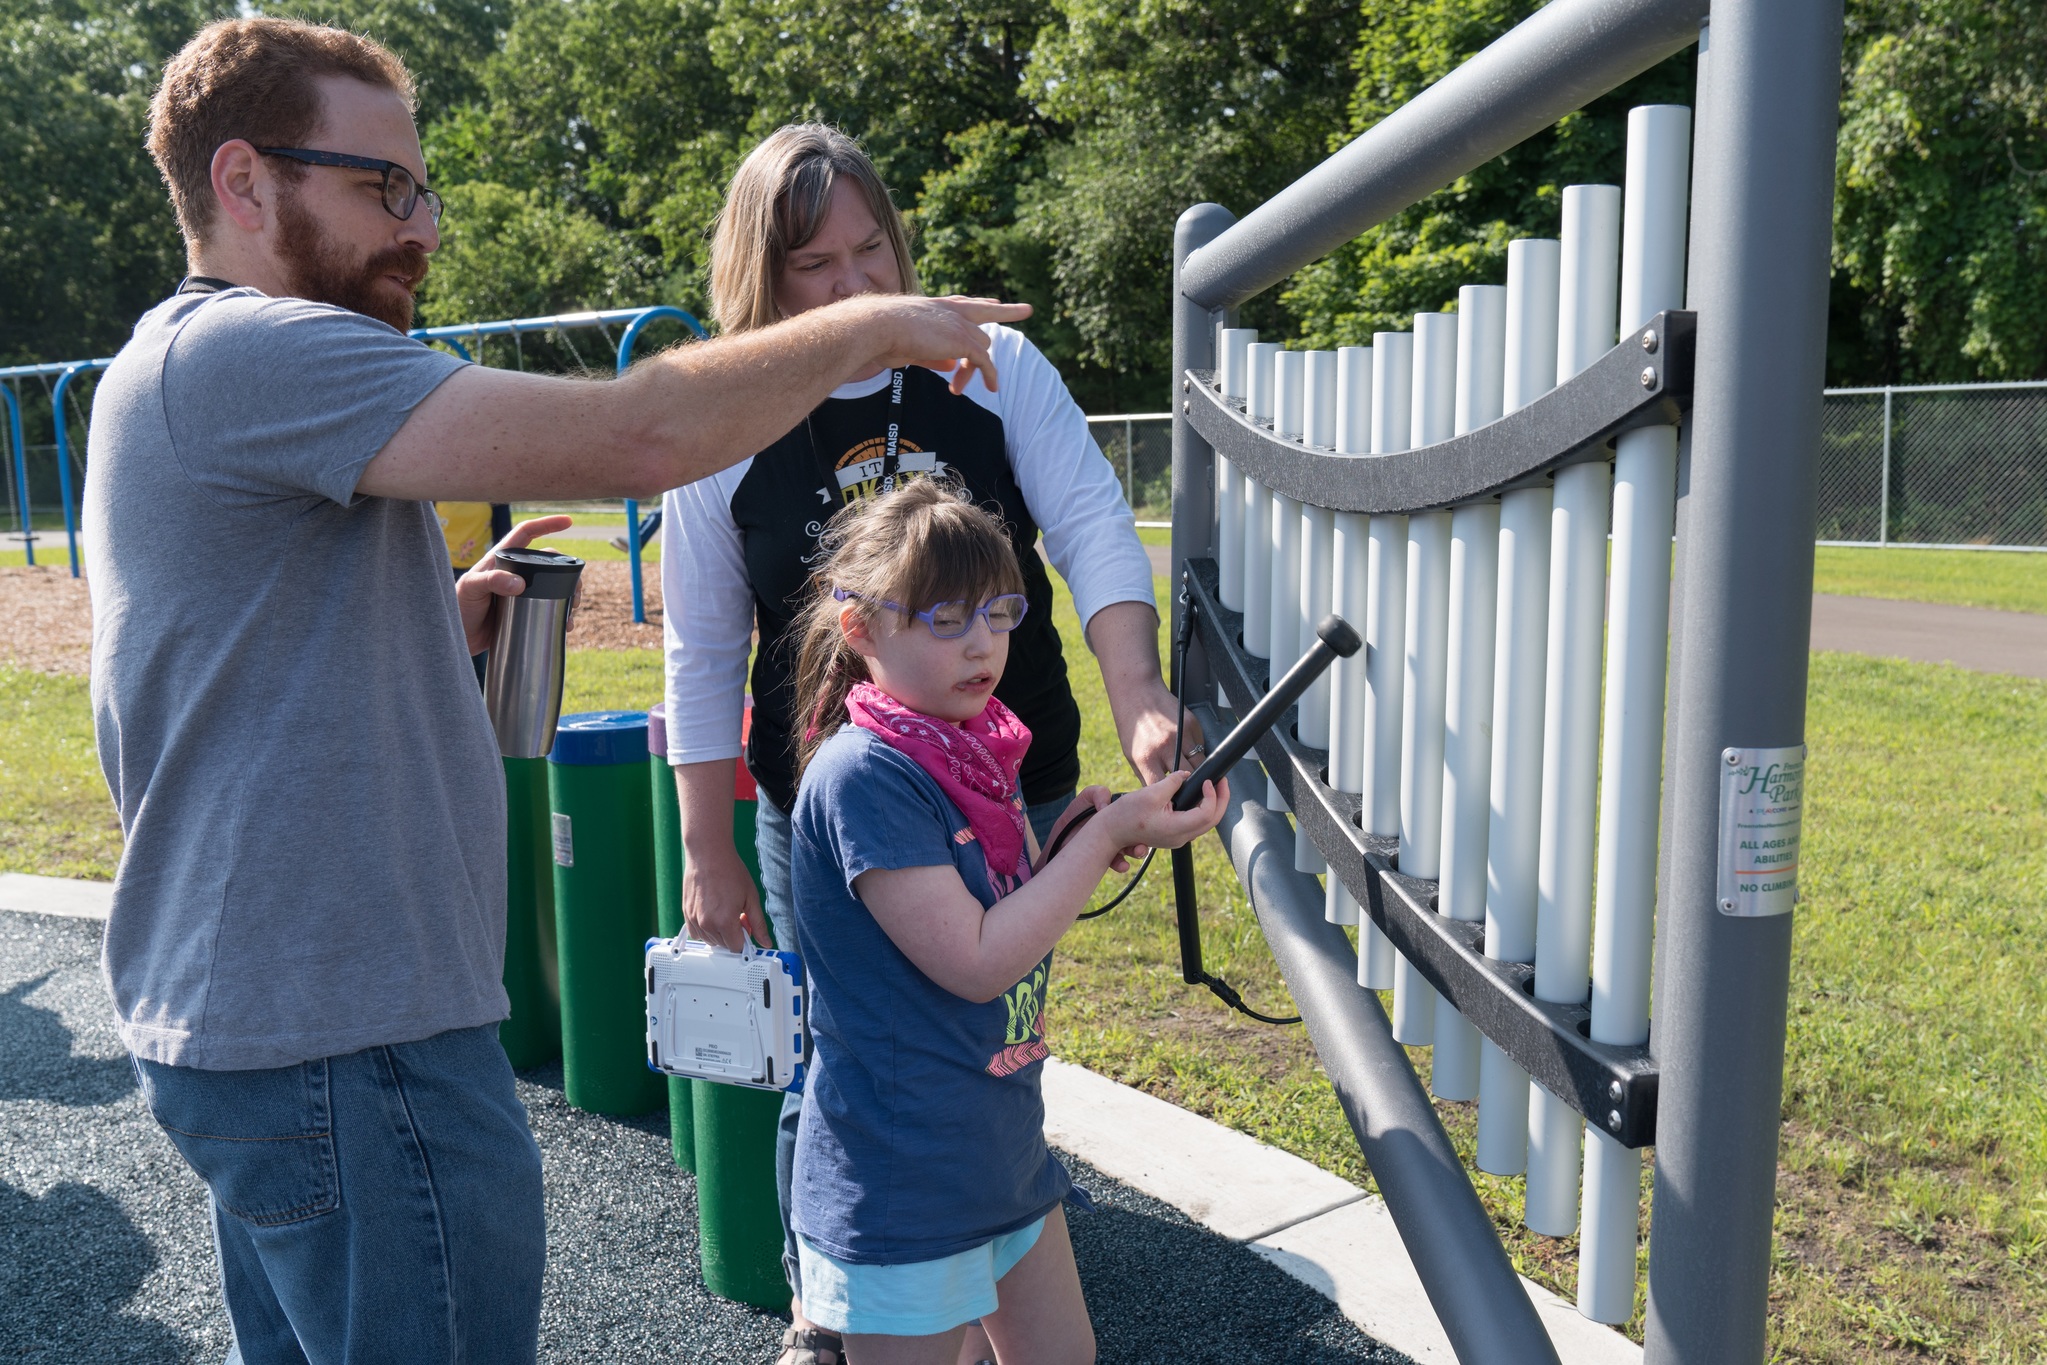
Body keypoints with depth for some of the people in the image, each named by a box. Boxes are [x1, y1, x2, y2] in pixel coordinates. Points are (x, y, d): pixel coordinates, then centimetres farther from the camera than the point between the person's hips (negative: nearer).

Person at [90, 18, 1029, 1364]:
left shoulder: (183, 368, 16)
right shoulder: (244, 351, -19)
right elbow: (638, 437, -30)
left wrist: (443, 624, 7)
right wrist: (867, 327, -15)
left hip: (250, 1021, 11)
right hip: (346, 1044, -11)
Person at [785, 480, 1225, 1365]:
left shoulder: (978, 750, 5)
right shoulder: (860, 775, -22)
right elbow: (975, 962, -24)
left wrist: (1064, 839, -4)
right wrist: (1107, 836, -21)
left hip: (1003, 1145, 8)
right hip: (901, 1180, -8)